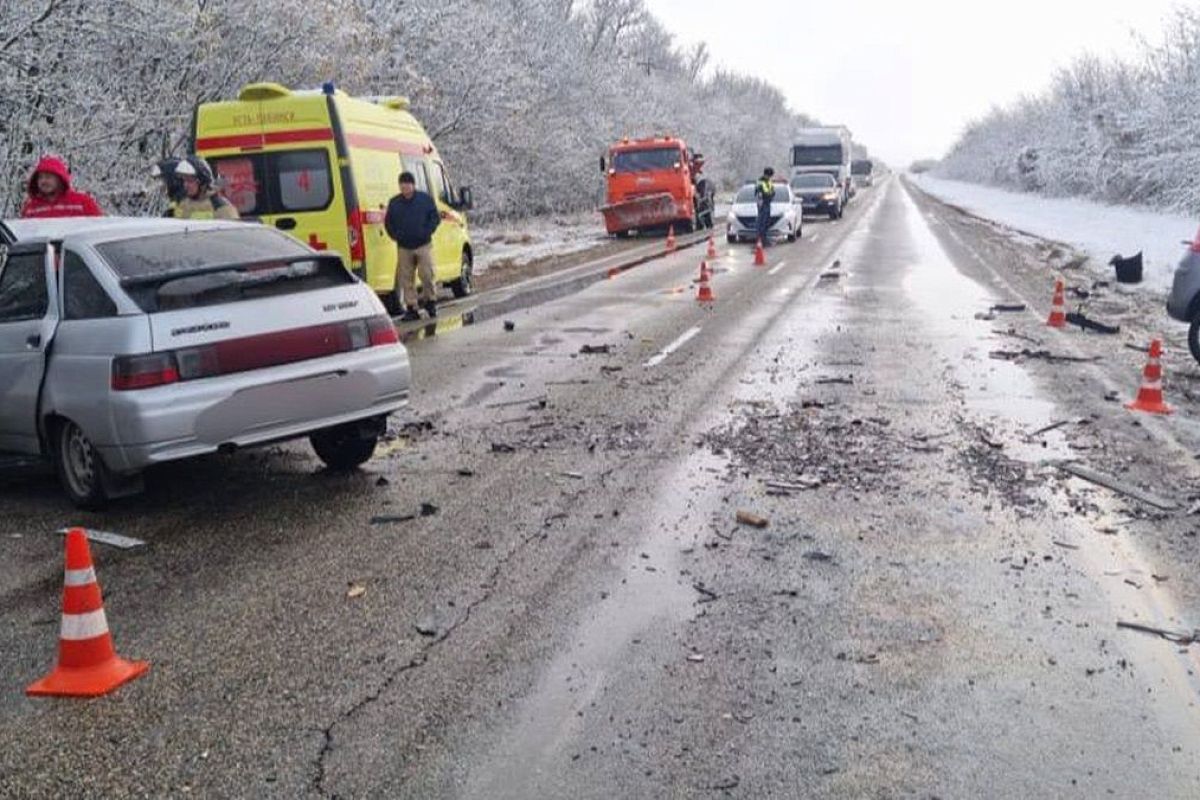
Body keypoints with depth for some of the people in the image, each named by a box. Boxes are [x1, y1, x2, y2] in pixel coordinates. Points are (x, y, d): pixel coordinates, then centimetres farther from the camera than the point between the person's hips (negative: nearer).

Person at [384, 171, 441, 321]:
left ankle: (429, 300, 14)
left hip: (423, 245, -2)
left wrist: (426, 232, -11)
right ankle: (411, 308, 7)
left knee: (427, 274, -9)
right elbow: (388, 222, 15)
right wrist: (395, 235, -1)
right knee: (406, 279, 1)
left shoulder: (425, 199, 0)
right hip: (404, 248, 2)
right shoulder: (394, 203, 7)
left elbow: (435, 218, 3)